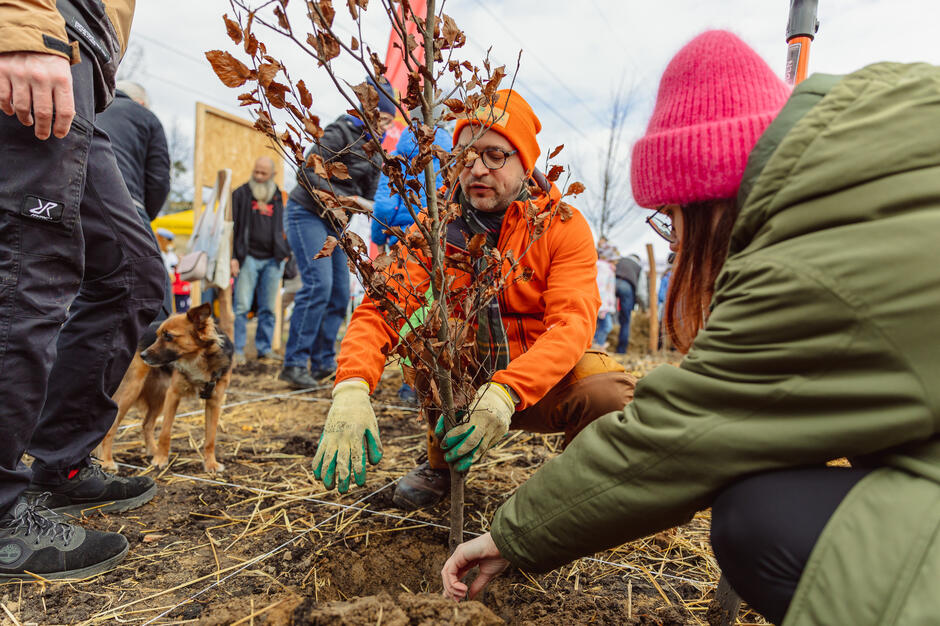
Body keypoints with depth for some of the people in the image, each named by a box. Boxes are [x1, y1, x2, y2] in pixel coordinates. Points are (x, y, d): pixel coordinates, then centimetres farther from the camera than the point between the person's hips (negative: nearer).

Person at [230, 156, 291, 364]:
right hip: (248, 258, -3)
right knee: (242, 306, -6)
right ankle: (238, 350, 0)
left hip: (272, 260, 3)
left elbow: (283, 228, 22)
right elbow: (232, 227, 1)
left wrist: (285, 253, 12)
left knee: (268, 308, 6)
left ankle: (264, 348, 14)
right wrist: (232, 257, -7)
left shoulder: (278, 198, 15)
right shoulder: (241, 194, 6)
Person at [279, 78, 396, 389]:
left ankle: (324, 363, 11)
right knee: (318, 284, -20)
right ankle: (294, 364, -14)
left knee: (340, 292, 3)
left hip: (334, 222, 9)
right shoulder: (340, 133, -12)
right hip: (307, 213, -8)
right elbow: (307, 174, -20)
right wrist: (343, 198, -25)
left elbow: (368, 195, 11)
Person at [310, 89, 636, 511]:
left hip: (544, 384, -1)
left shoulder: (565, 226, -11)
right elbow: (380, 309, -18)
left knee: (611, 389, -31)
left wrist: (507, 392, -41)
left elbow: (571, 324, -24)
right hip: (465, 382, 2)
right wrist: (351, 387, -38)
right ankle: (441, 463, 0)